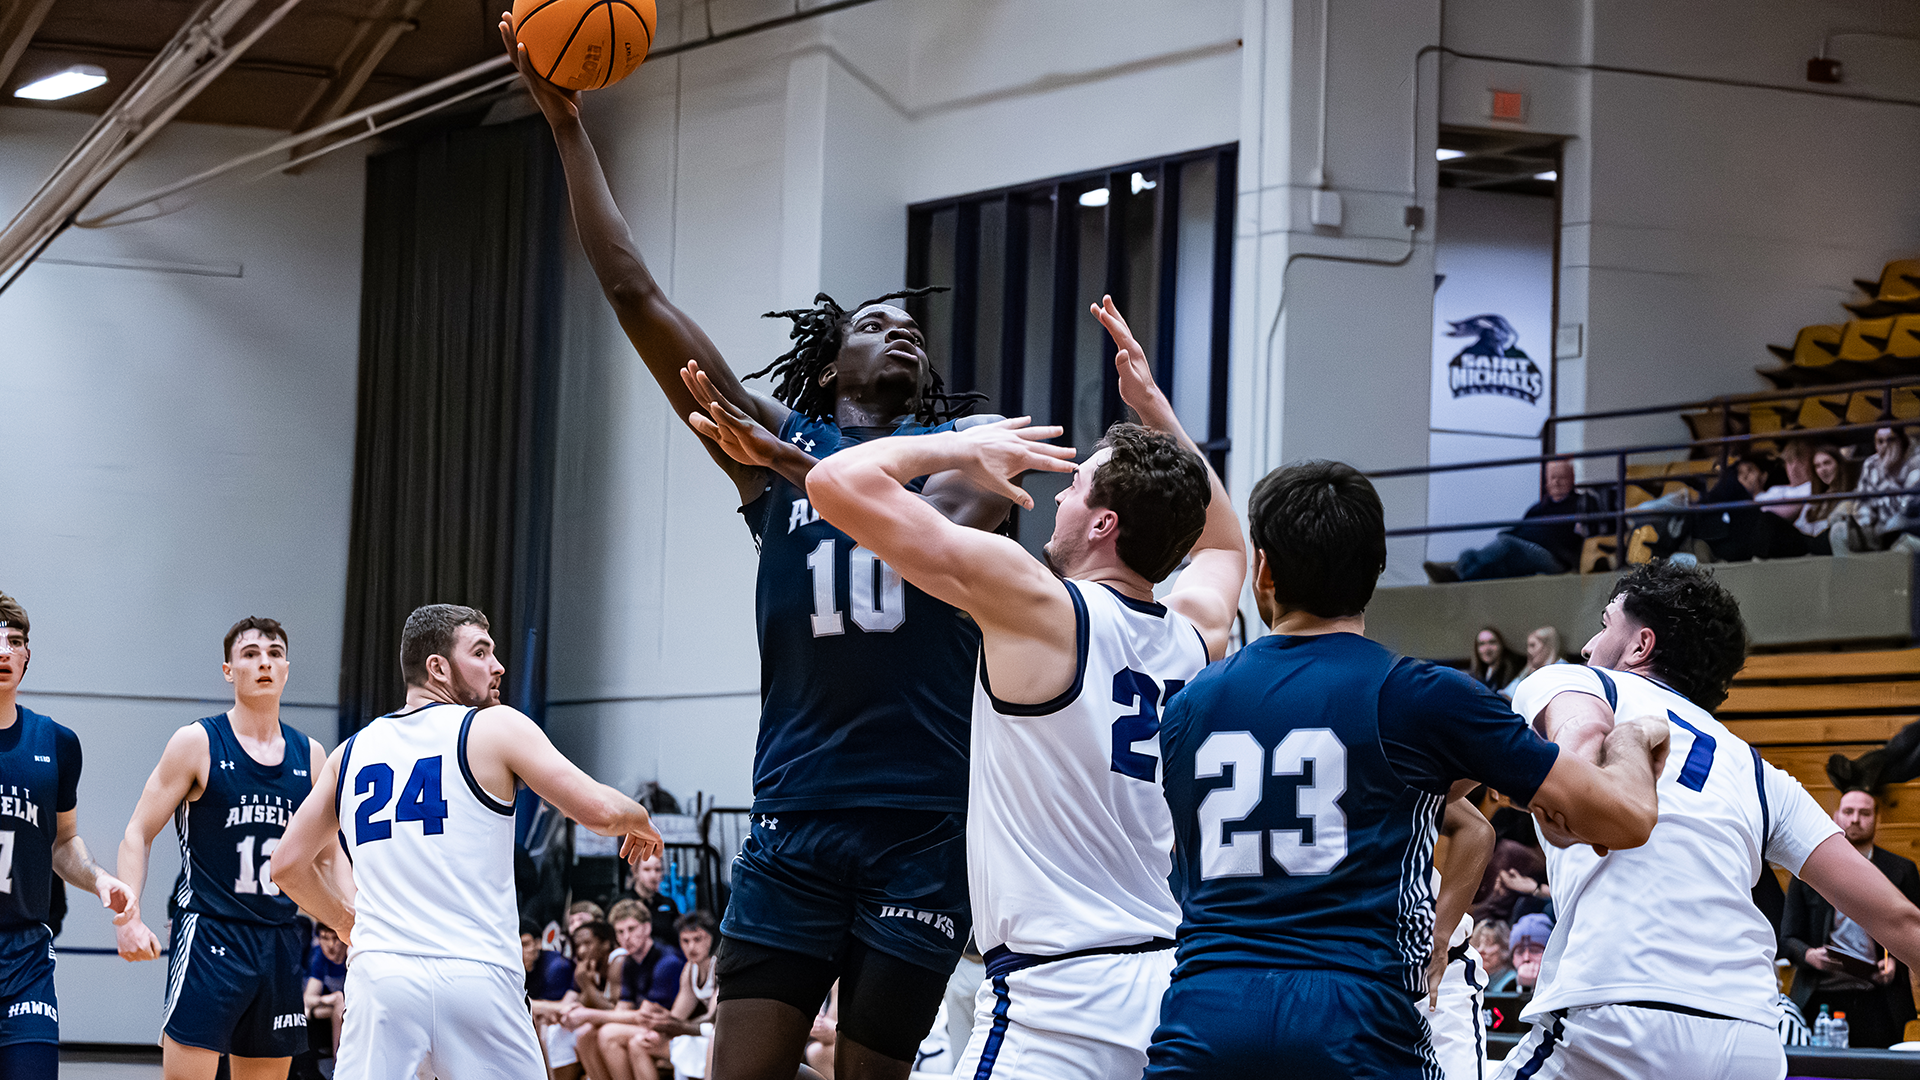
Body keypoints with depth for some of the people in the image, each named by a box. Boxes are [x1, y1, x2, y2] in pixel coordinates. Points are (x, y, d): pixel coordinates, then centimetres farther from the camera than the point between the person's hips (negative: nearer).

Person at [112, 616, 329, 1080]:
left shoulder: (310, 756, 10)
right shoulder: (198, 743, -4)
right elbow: (138, 835, -3)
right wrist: (128, 916, -16)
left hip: (282, 941, 5)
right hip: (209, 935, -5)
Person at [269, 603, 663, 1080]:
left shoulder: (353, 751, 15)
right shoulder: (495, 728, 2)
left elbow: (288, 865, 19)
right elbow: (598, 809, -5)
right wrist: (639, 822, 18)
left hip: (380, 971, 3)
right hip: (476, 973, -3)